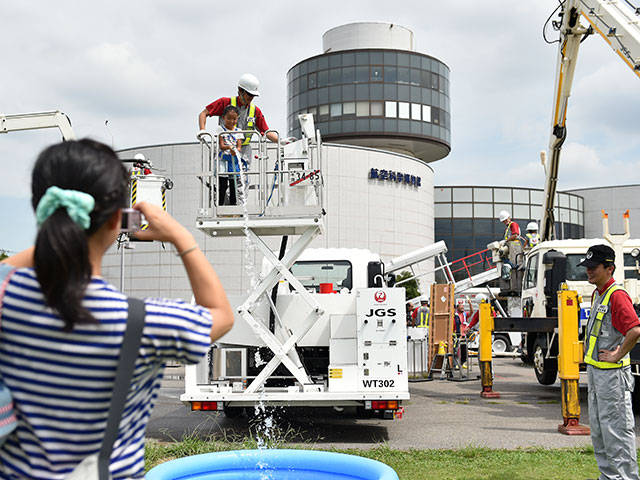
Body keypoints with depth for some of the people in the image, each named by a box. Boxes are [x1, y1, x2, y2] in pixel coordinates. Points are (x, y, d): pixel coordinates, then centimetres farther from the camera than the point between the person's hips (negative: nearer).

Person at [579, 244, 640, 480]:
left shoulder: (617, 295, -18)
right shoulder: (597, 294, 13)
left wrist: (617, 356, -21)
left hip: (612, 373, -10)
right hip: (594, 371, 10)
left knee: (616, 427, -5)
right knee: (598, 427, 17)